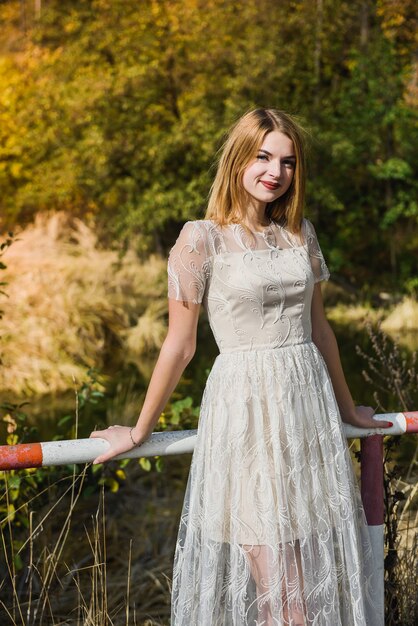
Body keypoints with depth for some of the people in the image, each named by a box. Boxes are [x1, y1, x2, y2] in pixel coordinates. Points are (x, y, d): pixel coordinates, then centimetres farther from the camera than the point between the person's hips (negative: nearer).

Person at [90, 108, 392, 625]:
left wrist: (345, 408, 25)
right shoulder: (201, 239, -8)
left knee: (319, 574, 7)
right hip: (246, 408, -5)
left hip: (310, 406, 5)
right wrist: (140, 432, 1)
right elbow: (180, 345, -3)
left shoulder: (300, 233, 9)